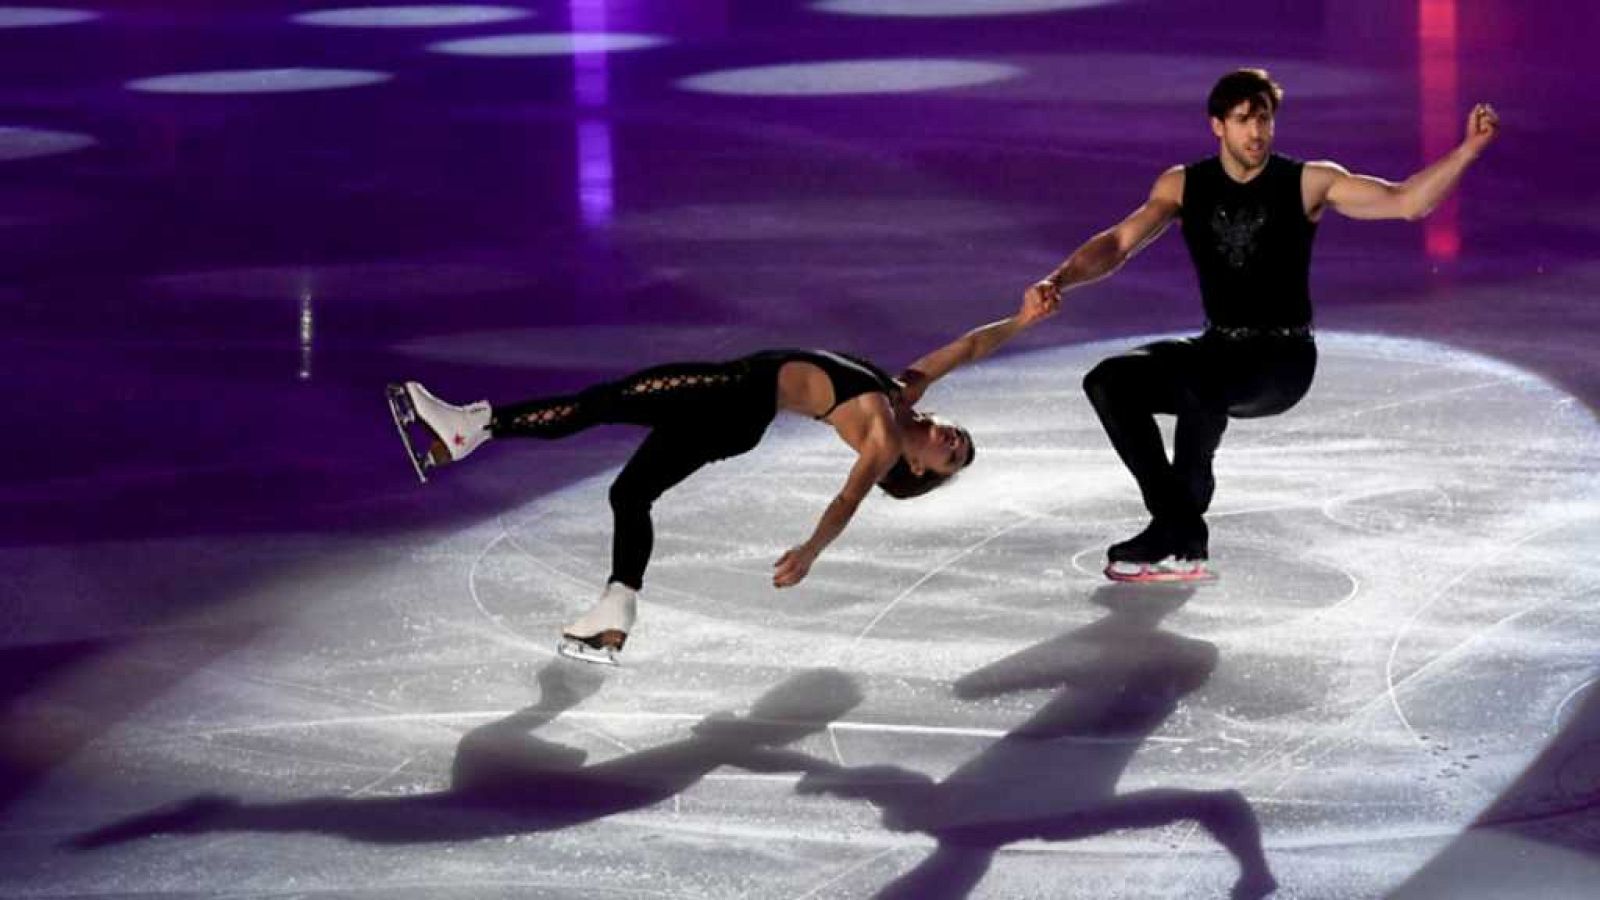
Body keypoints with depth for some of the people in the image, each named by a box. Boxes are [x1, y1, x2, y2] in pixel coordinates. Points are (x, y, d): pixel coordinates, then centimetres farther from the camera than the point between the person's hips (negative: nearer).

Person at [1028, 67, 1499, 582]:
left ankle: (1175, 532, -19)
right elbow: (1119, 244, -2)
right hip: (1218, 347, 5)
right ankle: (1182, 540, -14)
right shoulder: (1184, 186, 4)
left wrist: (1469, 148, -23)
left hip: (1283, 359, -5)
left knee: (1200, 382, -36)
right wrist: (1059, 281, -20)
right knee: (1108, 381, -17)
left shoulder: (1307, 183, -5)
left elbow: (1405, 202, -10)